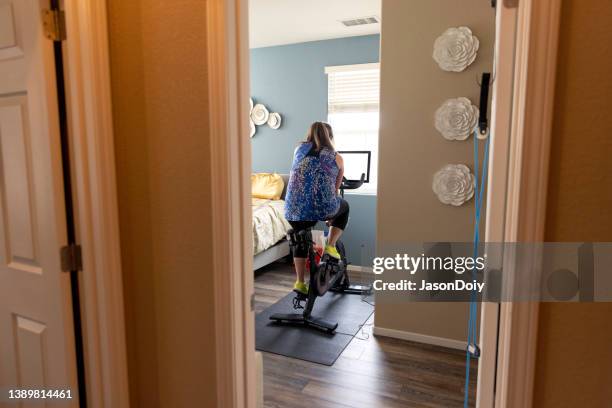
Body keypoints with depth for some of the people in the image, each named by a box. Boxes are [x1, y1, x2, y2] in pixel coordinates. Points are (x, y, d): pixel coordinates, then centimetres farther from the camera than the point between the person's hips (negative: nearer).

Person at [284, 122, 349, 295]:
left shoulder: (299, 149, 16)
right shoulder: (336, 158, 11)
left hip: (294, 209, 3)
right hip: (322, 207, -2)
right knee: (344, 206, 31)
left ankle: (299, 282, 29)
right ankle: (330, 245, 21)